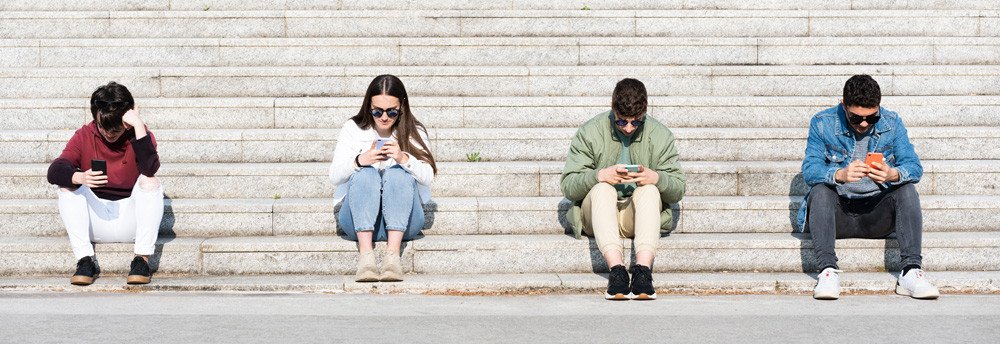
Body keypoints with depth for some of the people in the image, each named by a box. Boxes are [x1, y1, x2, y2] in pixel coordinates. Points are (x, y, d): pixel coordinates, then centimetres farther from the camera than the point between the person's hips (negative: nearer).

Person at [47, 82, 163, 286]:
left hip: (130, 220, -2)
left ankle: (142, 259, -28)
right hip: (95, 222, 2)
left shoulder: (139, 134, -5)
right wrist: (79, 177, -37)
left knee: (150, 183, -25)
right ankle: (85, 259, -27)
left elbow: (150, 169, -27)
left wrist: (138, 125, -29)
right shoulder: (84, 136, -1)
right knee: (67, 185, -19)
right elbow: (55, 171, -15)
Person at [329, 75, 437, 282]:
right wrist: (359, 161, -21)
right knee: (365, 174, -28)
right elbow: (334, 176, 0)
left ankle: (393, 256, -41)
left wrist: (404, 159, -25)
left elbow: (428, 177, -5)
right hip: (358, 221, 0)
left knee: (398, 173, -28)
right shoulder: (353, 129, 8)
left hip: (402, 223, 0)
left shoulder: (414, 132, 7)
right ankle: (365, 256, -42)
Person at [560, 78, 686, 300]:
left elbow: (678, 190, 2)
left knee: (649, 190, -30)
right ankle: (616, 269, -49)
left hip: (638, 215, 1)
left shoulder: (660, 136, 2)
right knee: (602, 189, -32)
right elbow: (568, 186, -7)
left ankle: (643, 269, -47)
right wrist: (599, 175, -27)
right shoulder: (590, 133, -3)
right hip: (597, 215, -1)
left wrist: (657, 178, -21)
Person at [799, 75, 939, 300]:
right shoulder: (822, 123, -2)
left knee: (907, 190, -24)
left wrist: (893, 174, -31)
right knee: (820, 190, -30)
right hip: (837, 213, -1)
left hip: (876, 214, 2)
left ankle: (910, 271, -33)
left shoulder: (892, 123, 3)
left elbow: (914, 167, -6)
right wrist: (840, 175, -35)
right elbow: (809, 170, -13)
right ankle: (828, 270, -39)